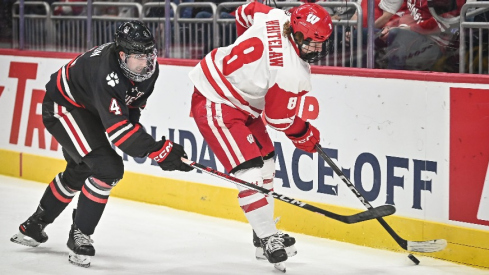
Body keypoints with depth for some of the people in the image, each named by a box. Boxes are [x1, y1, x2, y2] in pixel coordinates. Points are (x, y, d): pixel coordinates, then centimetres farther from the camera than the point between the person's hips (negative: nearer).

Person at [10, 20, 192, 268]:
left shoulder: (148, 67, -14)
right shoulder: (107, 73, -40)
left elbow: (134, 102, 7)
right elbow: (117, 127, -43)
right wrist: (158, 150, -47)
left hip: (89, 109, 10)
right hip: (63, 106, -10)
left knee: (79, 172, 25)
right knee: (107, 168, -21)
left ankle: (34, 225, 45)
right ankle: (79, 236, -6)